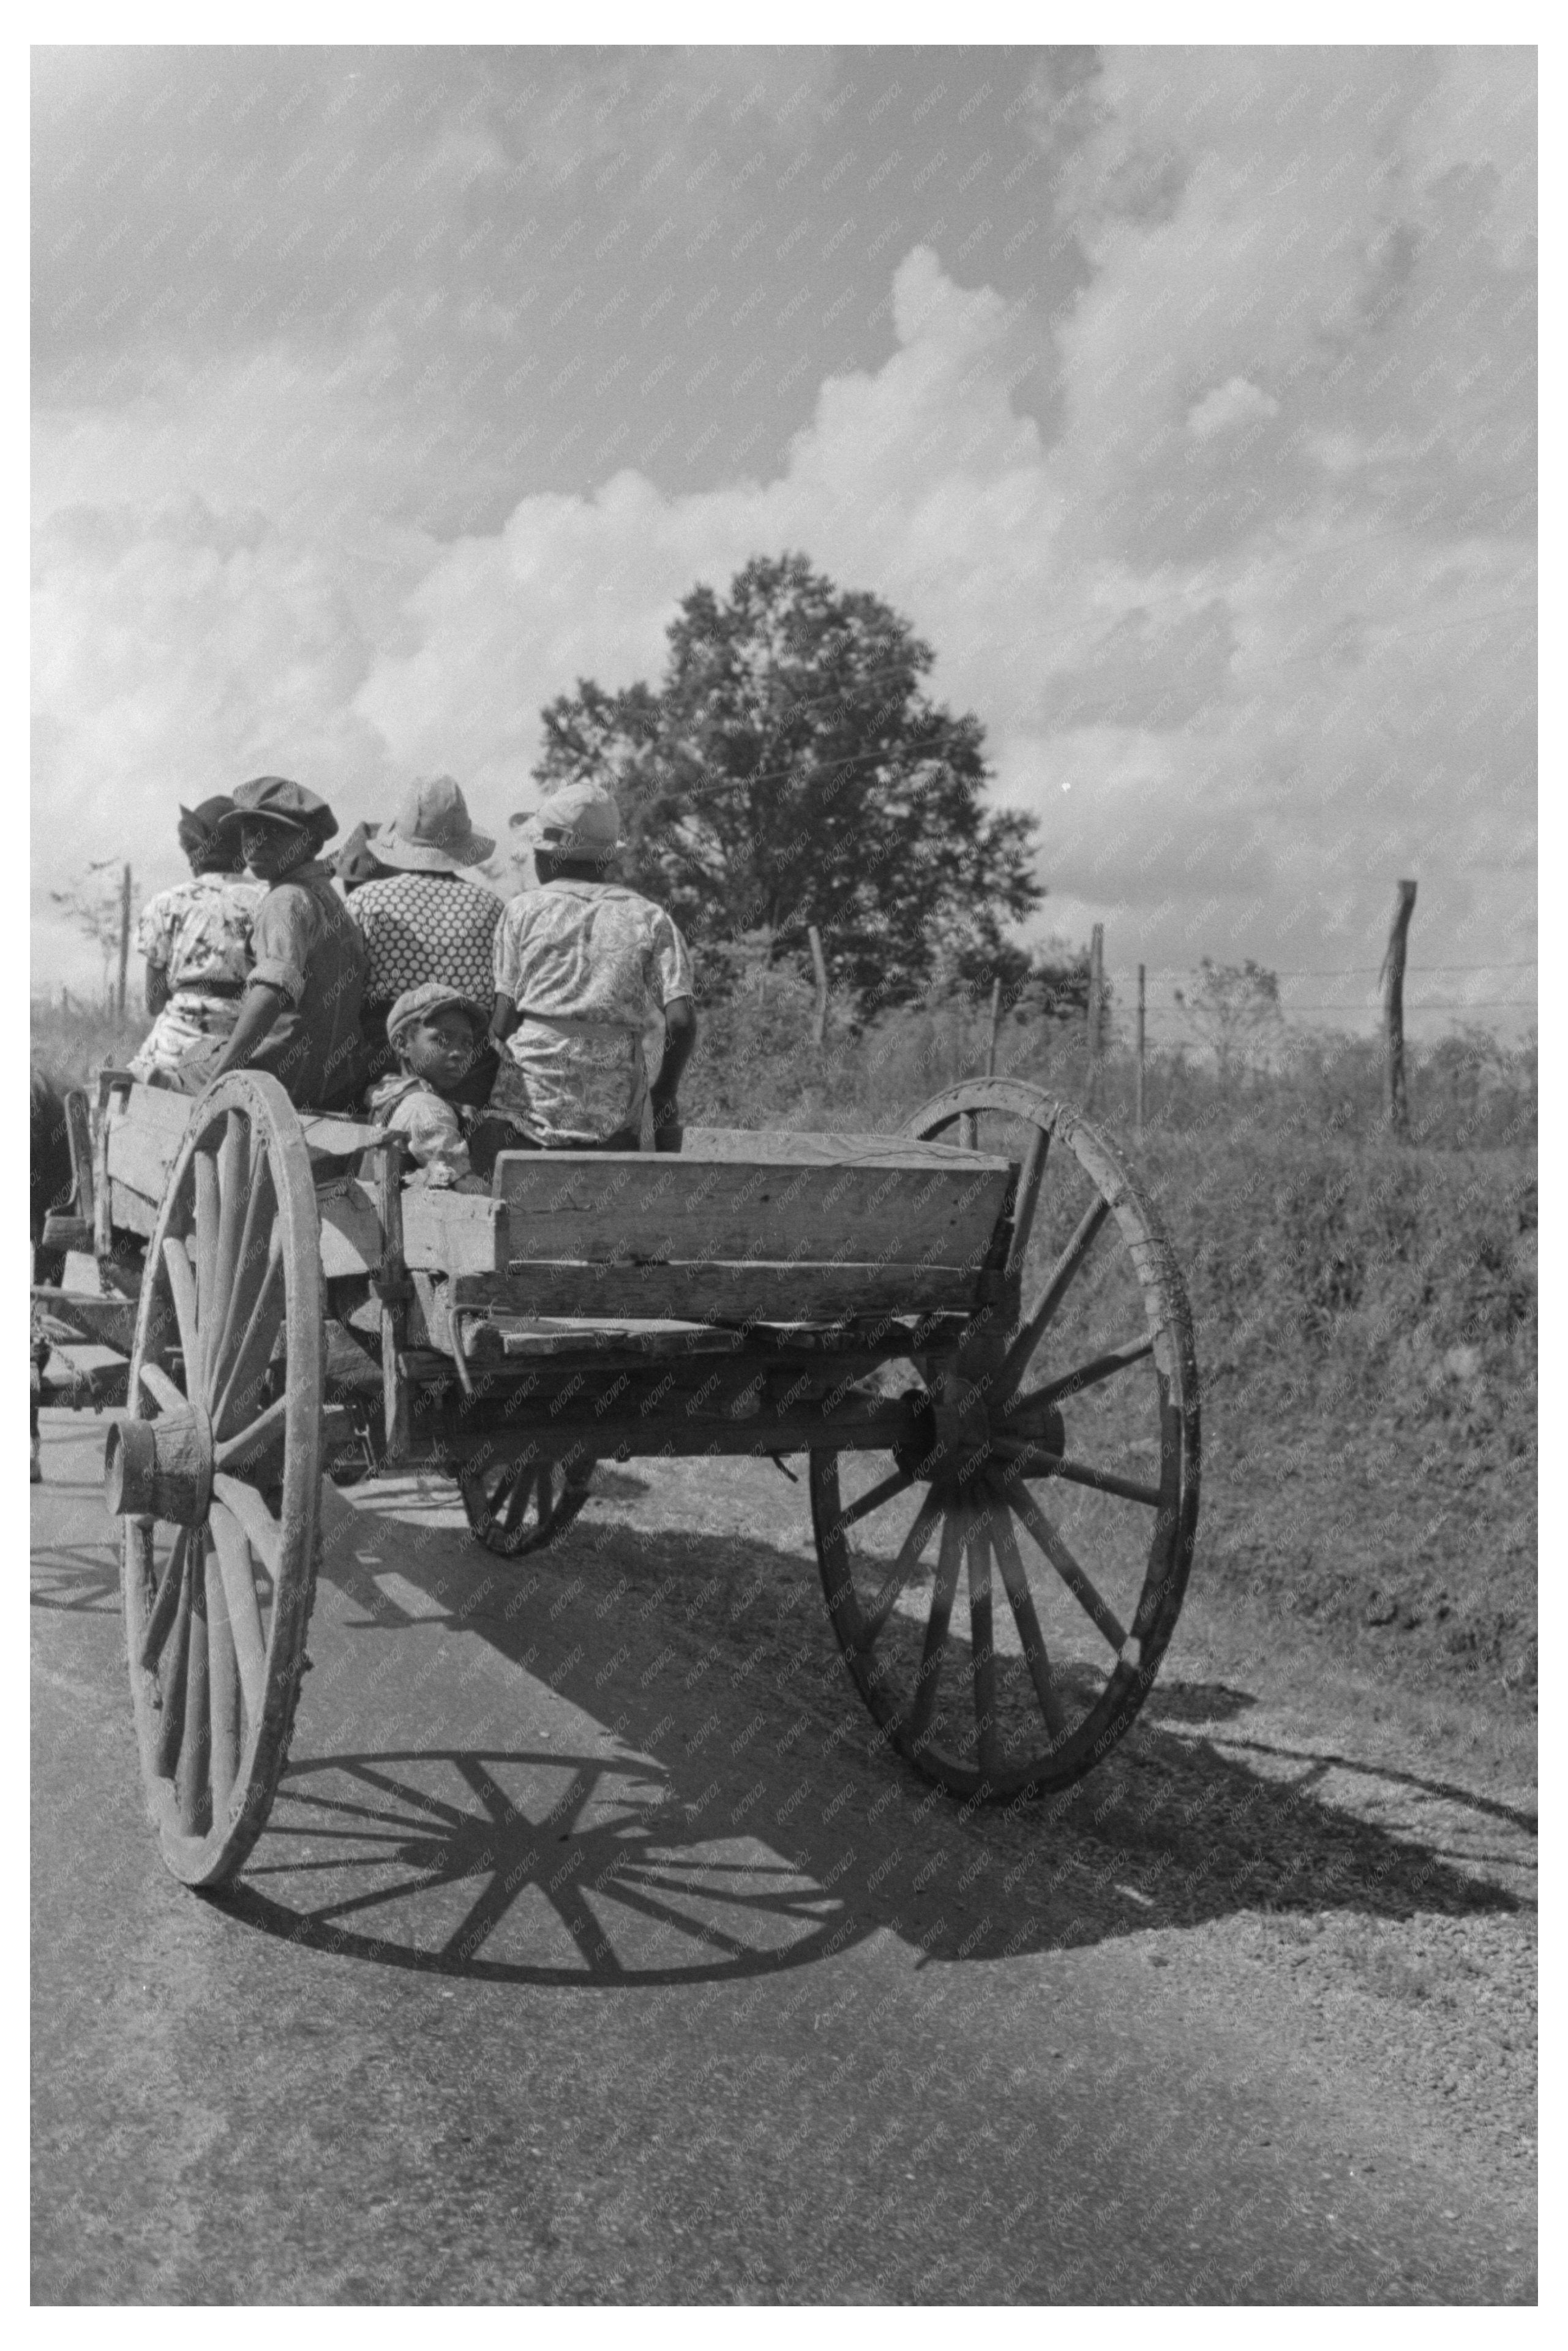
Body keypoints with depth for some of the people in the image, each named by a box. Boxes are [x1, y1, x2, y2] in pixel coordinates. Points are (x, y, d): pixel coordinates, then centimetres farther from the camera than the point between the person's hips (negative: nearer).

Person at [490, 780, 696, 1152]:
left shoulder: (523, 911, 7)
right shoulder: (648, 917, 9)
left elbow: (503, 1023, 0)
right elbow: (682, 1021, -2)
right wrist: (664, 1092, 12)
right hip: (616, 1120, 1)